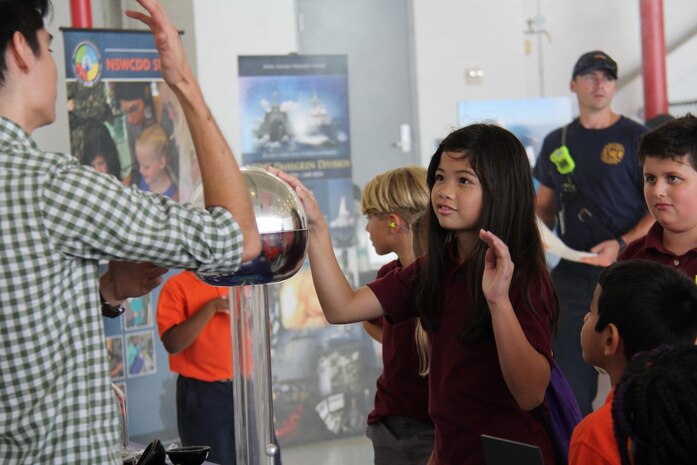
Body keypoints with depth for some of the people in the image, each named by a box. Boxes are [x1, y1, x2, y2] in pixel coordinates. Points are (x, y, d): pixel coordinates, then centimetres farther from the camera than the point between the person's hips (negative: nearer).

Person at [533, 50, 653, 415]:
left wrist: (621, 245, -17)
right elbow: (545, 205, 22)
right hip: (572, 273, 4)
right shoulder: (557, 143, 13)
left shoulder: (636, 138, 0)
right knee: (569, 383, 3)